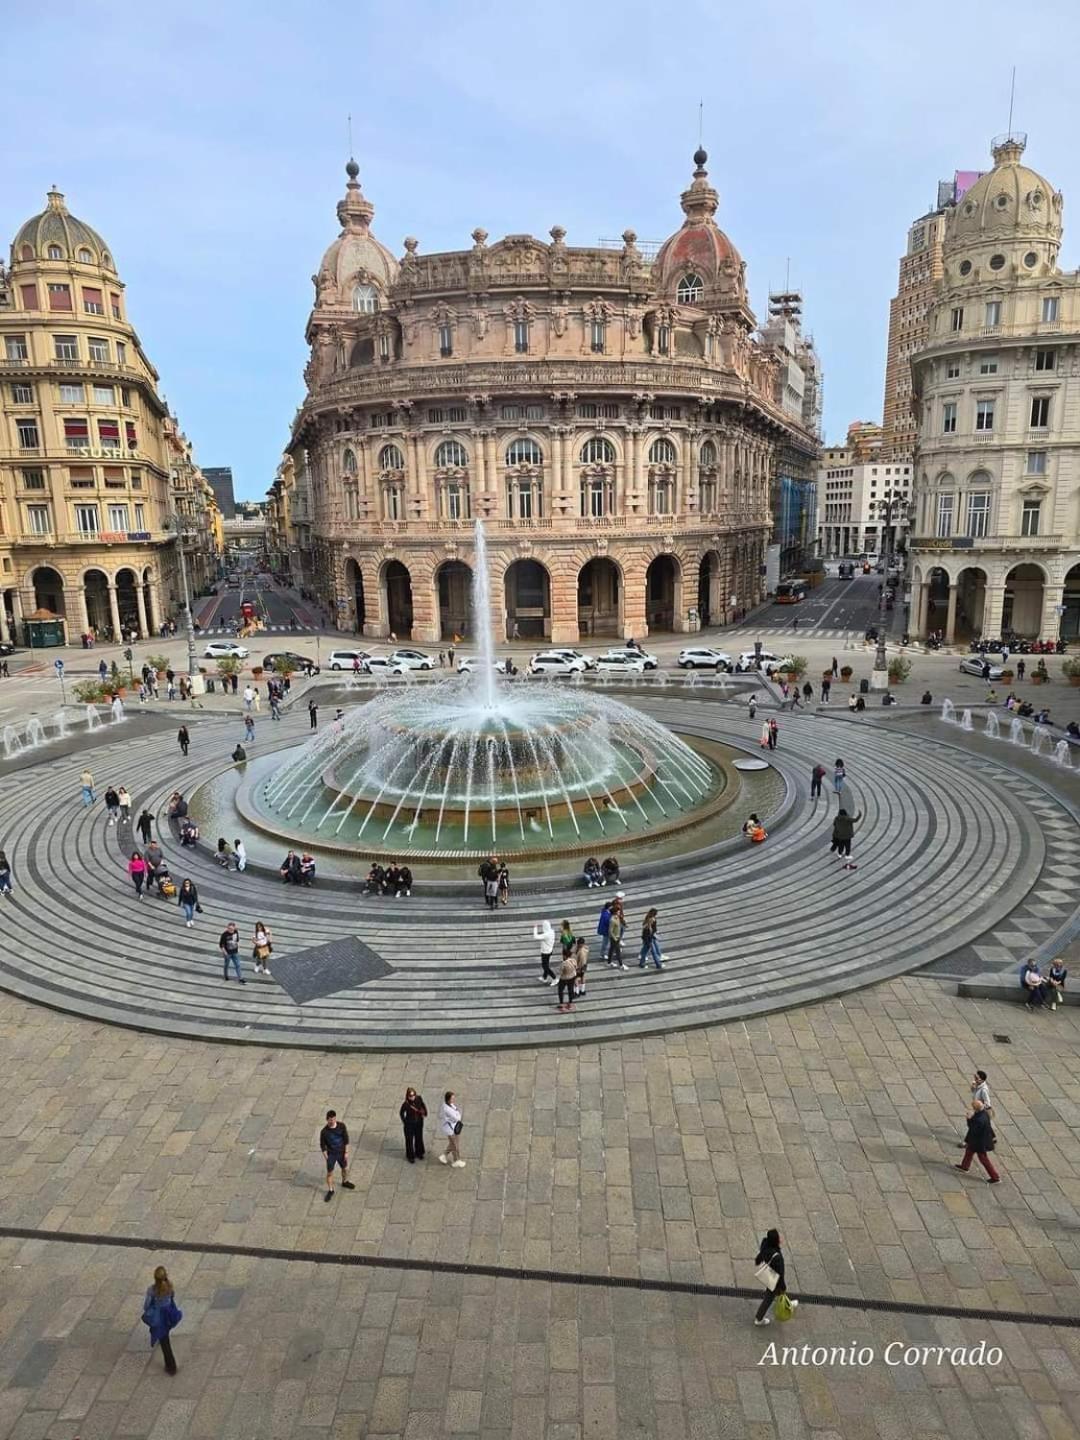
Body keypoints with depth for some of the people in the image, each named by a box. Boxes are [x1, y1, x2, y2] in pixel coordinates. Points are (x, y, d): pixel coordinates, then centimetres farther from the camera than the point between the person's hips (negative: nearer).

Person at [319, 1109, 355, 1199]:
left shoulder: (341, 1126, -17)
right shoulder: (324, 1131, -22)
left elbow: (346, 1139, -6)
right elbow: (322, 1145, -10)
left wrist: (346, 1152, -4)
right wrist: (326, 1157, -7)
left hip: (341, 1152, 2)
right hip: (331, 1154, -2)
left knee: (345, 1169, 19)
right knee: (330, 1173, 8)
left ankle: (345, 1182, 48)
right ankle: (330, 1191, 30)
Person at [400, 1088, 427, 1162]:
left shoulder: (419, 1099, -19)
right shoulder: (406, 1104, -27)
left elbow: (423, 1105, 3)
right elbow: (401, 1113, -10)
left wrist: (425, 1113, 2)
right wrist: (405, 1122, -6)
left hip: (419, 1123, 4)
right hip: (409, 1125, -4)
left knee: (419, 1138, 22)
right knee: (409, 1140, 12)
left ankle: (419, 1153, 46)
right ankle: (410, 1156, 34)